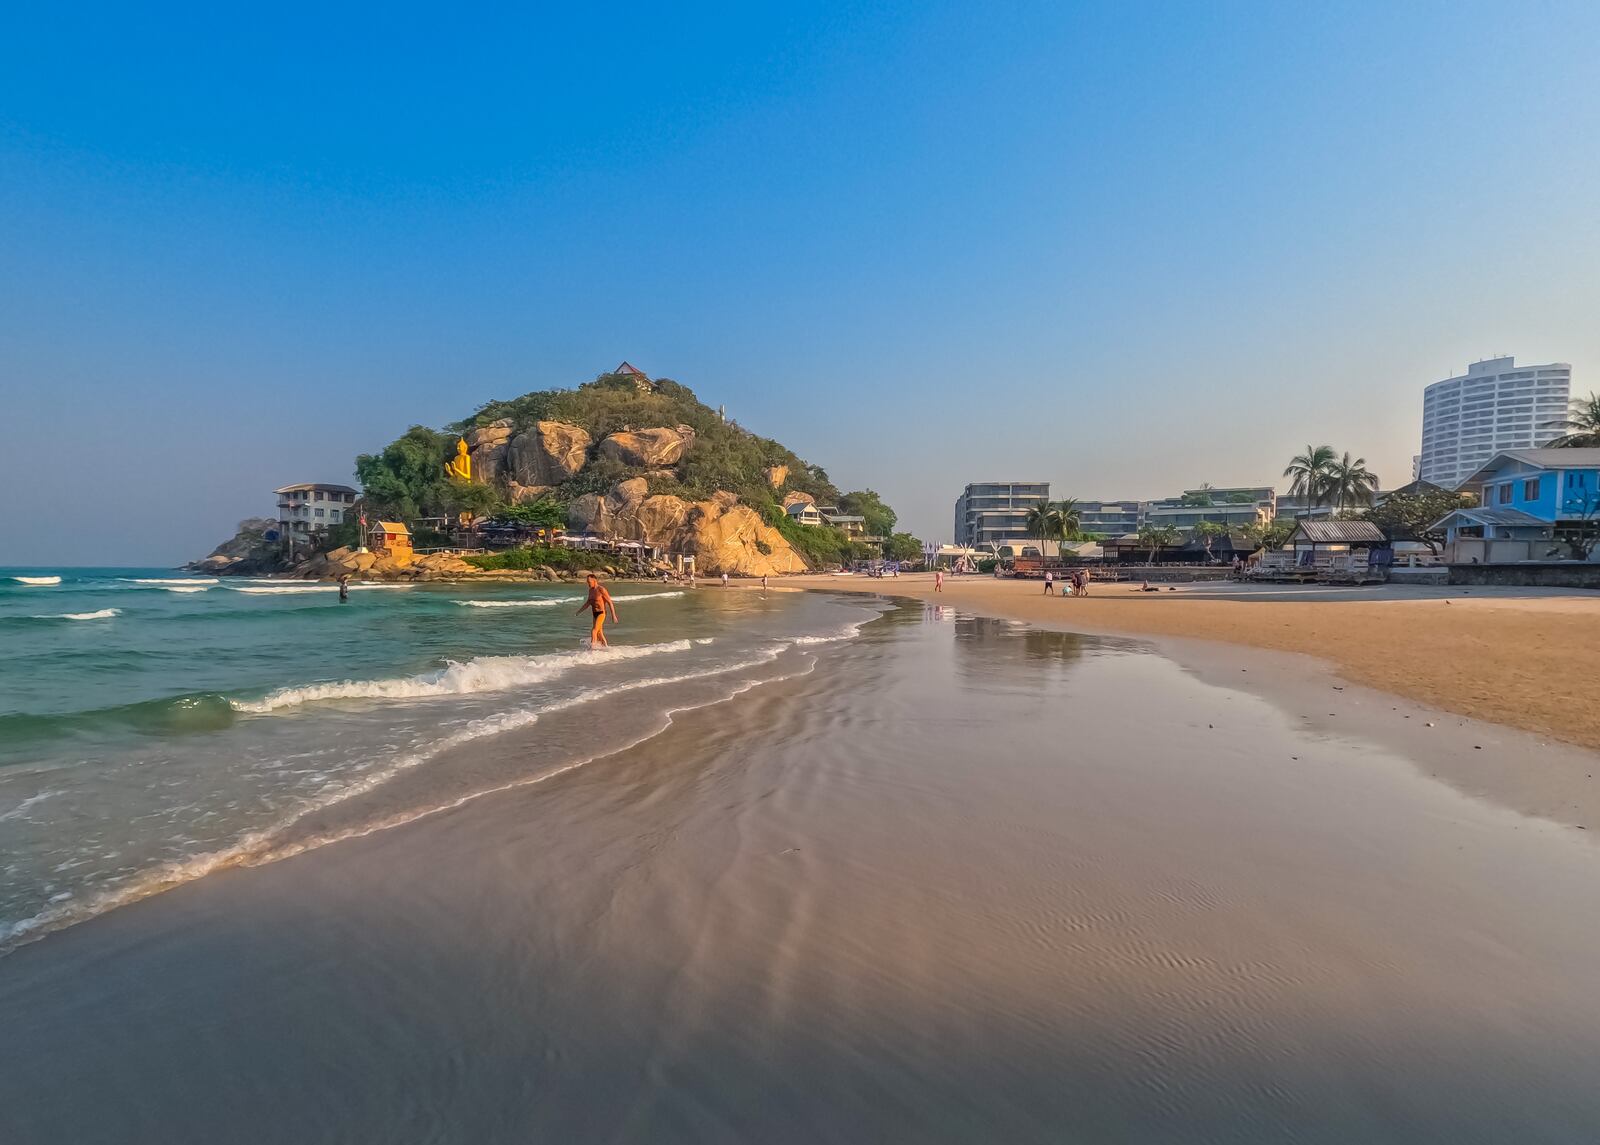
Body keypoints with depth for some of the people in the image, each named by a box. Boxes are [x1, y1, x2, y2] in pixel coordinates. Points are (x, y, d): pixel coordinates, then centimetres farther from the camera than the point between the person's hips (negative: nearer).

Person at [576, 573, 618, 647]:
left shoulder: (601, 589, -17)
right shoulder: (591, 590, 8)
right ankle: (605, 647, 25)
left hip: (601, 614, -8)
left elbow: (610, 602, -15)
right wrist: (579, 611, 8)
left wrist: (613, 615, -16)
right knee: (599, 633, 13)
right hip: (595, 614, 8)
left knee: (593, 631, -18)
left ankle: (592, 647, -19)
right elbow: (588, 603, 18)